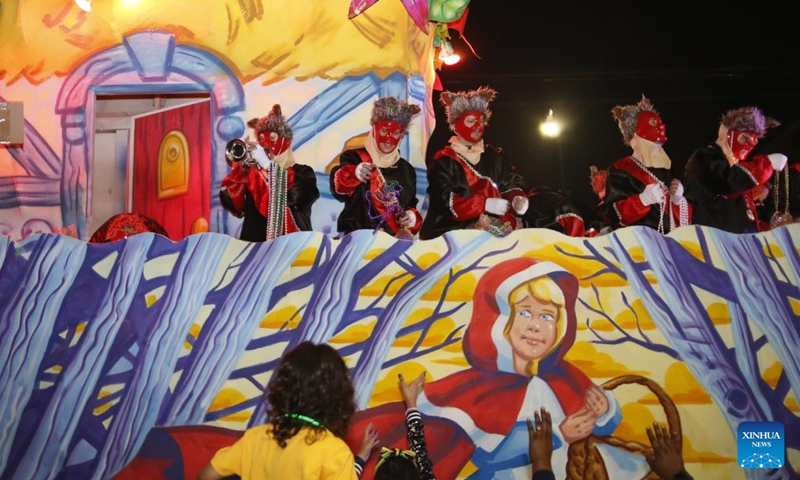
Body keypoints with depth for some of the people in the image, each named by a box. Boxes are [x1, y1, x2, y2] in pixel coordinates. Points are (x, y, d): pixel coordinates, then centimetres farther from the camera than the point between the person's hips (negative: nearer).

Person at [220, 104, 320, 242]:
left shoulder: (302, 173, 6)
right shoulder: (251, 172, 12)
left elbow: (295, 195, -16)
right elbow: (230, 201, 0)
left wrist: (267, 164, -13)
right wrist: (240, 168, -11)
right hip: (254, 242, 2)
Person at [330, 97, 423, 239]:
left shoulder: (406, 170, 17)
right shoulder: (354, 158, 2)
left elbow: (411, 205, 27)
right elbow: (339, 187, -19)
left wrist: (412, 217, 4)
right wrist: (354, 173, -40)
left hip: (394, 239, 4)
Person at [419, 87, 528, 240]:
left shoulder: (494, 156, 17)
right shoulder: (443, 161, 1)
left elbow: (510, 184, 13)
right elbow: (444, 202, -11)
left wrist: (517, 199, -12)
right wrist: (486, 204, -19)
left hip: (497, 228, 5)